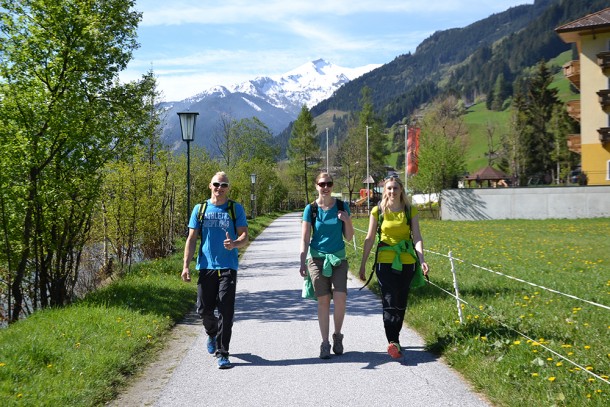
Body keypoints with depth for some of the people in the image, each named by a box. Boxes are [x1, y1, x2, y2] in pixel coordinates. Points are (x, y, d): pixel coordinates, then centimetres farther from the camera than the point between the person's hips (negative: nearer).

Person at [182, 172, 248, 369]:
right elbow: (192, 238, 9)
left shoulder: (236, 209, 6)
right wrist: (186, 266, 0)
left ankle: (222, 353, -3)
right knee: (204, 309, 4)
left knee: (225, 311, -7)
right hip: (206, 266, 2)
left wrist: (234, 244, -22)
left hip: (228, 267, -2)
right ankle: (212, 333, 37)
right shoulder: (200, 209, 9)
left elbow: (244, 236, 2)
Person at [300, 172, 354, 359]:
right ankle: (325, 343, 9)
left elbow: (349, 237, 5)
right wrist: (302, 263, -12)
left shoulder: (342, 207, 2)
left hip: (338, 258, 1)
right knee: (323, 300, 0)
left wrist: (347, 221, -13)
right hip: (317, 258, -1)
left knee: (340, 298, -12)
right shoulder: (311, 209, -2)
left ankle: (337, 336, 12)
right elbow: (305, 238, -3)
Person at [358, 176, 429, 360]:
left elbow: (417, 237, -3)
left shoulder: (410, 211, 4)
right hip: (385, 261, -2)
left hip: (406, 262, 2)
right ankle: (393, 343, -20)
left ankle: (394, 339, 24)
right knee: (389, 302, -13)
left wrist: (422, 259, -17)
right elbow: (369, 239, 5)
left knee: (401, 303, 9)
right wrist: (363, 264, 5)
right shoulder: (378, 211, 1)